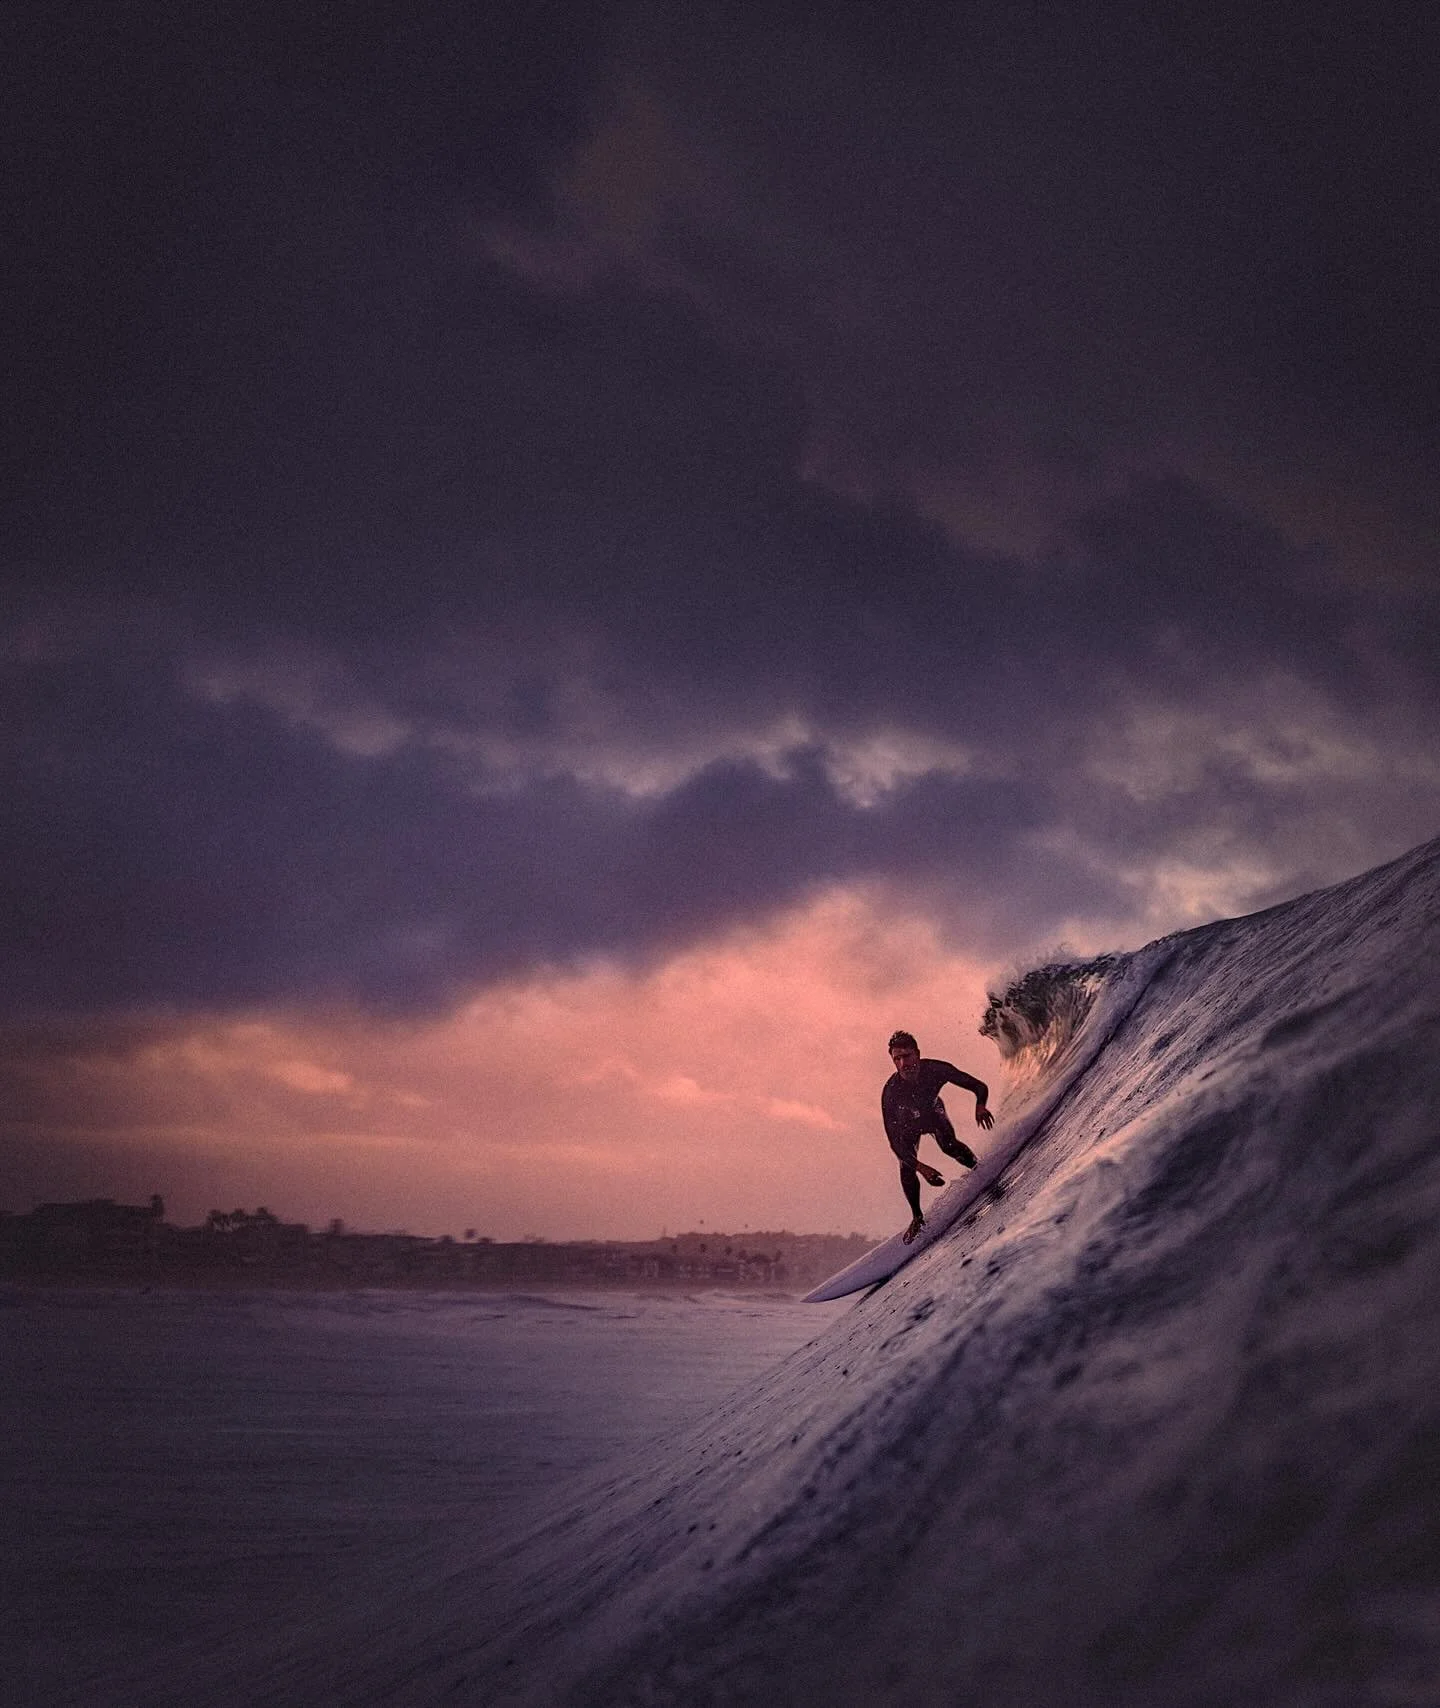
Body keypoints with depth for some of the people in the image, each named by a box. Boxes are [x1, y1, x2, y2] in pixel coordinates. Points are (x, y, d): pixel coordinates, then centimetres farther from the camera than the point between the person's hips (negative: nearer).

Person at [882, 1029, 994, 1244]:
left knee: (948, 1145, -20)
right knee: (906, 1168, -11)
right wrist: (920, 1166, -46)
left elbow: (979, 1086, -27)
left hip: (933, 1114, 1)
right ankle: (917, 1217, 8)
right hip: (908, 1124, -1)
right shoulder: (890, 1091, -39)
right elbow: (894, 1139, -36)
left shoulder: (936, 1069, -37)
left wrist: (980, 1105, -49)